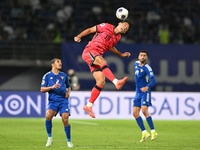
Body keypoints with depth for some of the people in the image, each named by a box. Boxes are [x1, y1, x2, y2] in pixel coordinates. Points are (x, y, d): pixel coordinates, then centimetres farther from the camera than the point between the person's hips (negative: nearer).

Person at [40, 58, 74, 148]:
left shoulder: (64, 76, 16)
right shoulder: (47, 76, 7)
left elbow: (68, 86, 30)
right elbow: (42, 89, 2)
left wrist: (68, 92, 7)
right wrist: (52, 87, -15)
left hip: (63, 100, 2)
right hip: (53, 101, -2)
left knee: (65, 120, -15)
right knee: (48, 116, -28)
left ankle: (69, 141, 4)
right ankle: (49, 138, -10)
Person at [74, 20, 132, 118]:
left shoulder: (117, 37, 16)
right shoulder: (107, 27, -1)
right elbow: (90, 30, 4)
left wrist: (121, 54, 27)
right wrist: (79, 36, -8)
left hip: (98, 56, 7)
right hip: (89, 51, -7)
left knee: (101, 82, -4)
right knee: (102, 61, -37)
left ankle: (89, 106, 3)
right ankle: (116, 82, -56)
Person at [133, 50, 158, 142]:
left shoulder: (147, 68, -14)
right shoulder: (136, 64, 9)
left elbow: (153, 80, -25)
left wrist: (147, 87, -43)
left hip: (145, 92, -7)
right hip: (138, 93, 7)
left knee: (144, 111, -22)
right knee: (135, 113, -3)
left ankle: (153, 132, -16)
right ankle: (144, 133, 2)